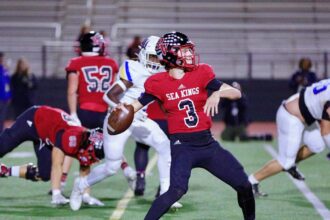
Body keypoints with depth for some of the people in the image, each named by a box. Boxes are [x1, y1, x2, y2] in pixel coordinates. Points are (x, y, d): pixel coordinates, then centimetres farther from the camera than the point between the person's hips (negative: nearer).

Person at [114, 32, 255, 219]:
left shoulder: (201, 74, 0)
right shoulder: (159, 83, -4)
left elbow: (237, 93, -3)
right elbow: (138, 104, 3)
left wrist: (218, 93, -23)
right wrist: (124, 109, -19)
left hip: (207, 143, 4)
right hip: (182, 145, -4)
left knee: (244, 185, 8)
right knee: (177, 190, -27)